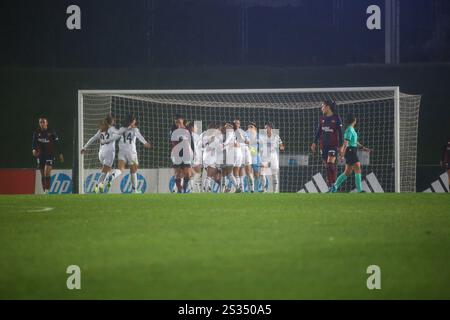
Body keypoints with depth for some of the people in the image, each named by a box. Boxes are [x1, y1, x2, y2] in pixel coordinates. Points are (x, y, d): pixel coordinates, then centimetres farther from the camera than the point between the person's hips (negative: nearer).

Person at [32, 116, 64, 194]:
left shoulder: (52, 132, -3)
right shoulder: (36, 133, 2)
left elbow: (57, 143, 2)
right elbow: (34, 143, 0)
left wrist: (60, 154, 3)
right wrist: (34, 149, -21)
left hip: (50, 155, -3)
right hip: (40, 155, 3)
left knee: (47, 172, -20)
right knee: (42, 175, 8)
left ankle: (47, 190, -18)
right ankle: (45, 191, 16)